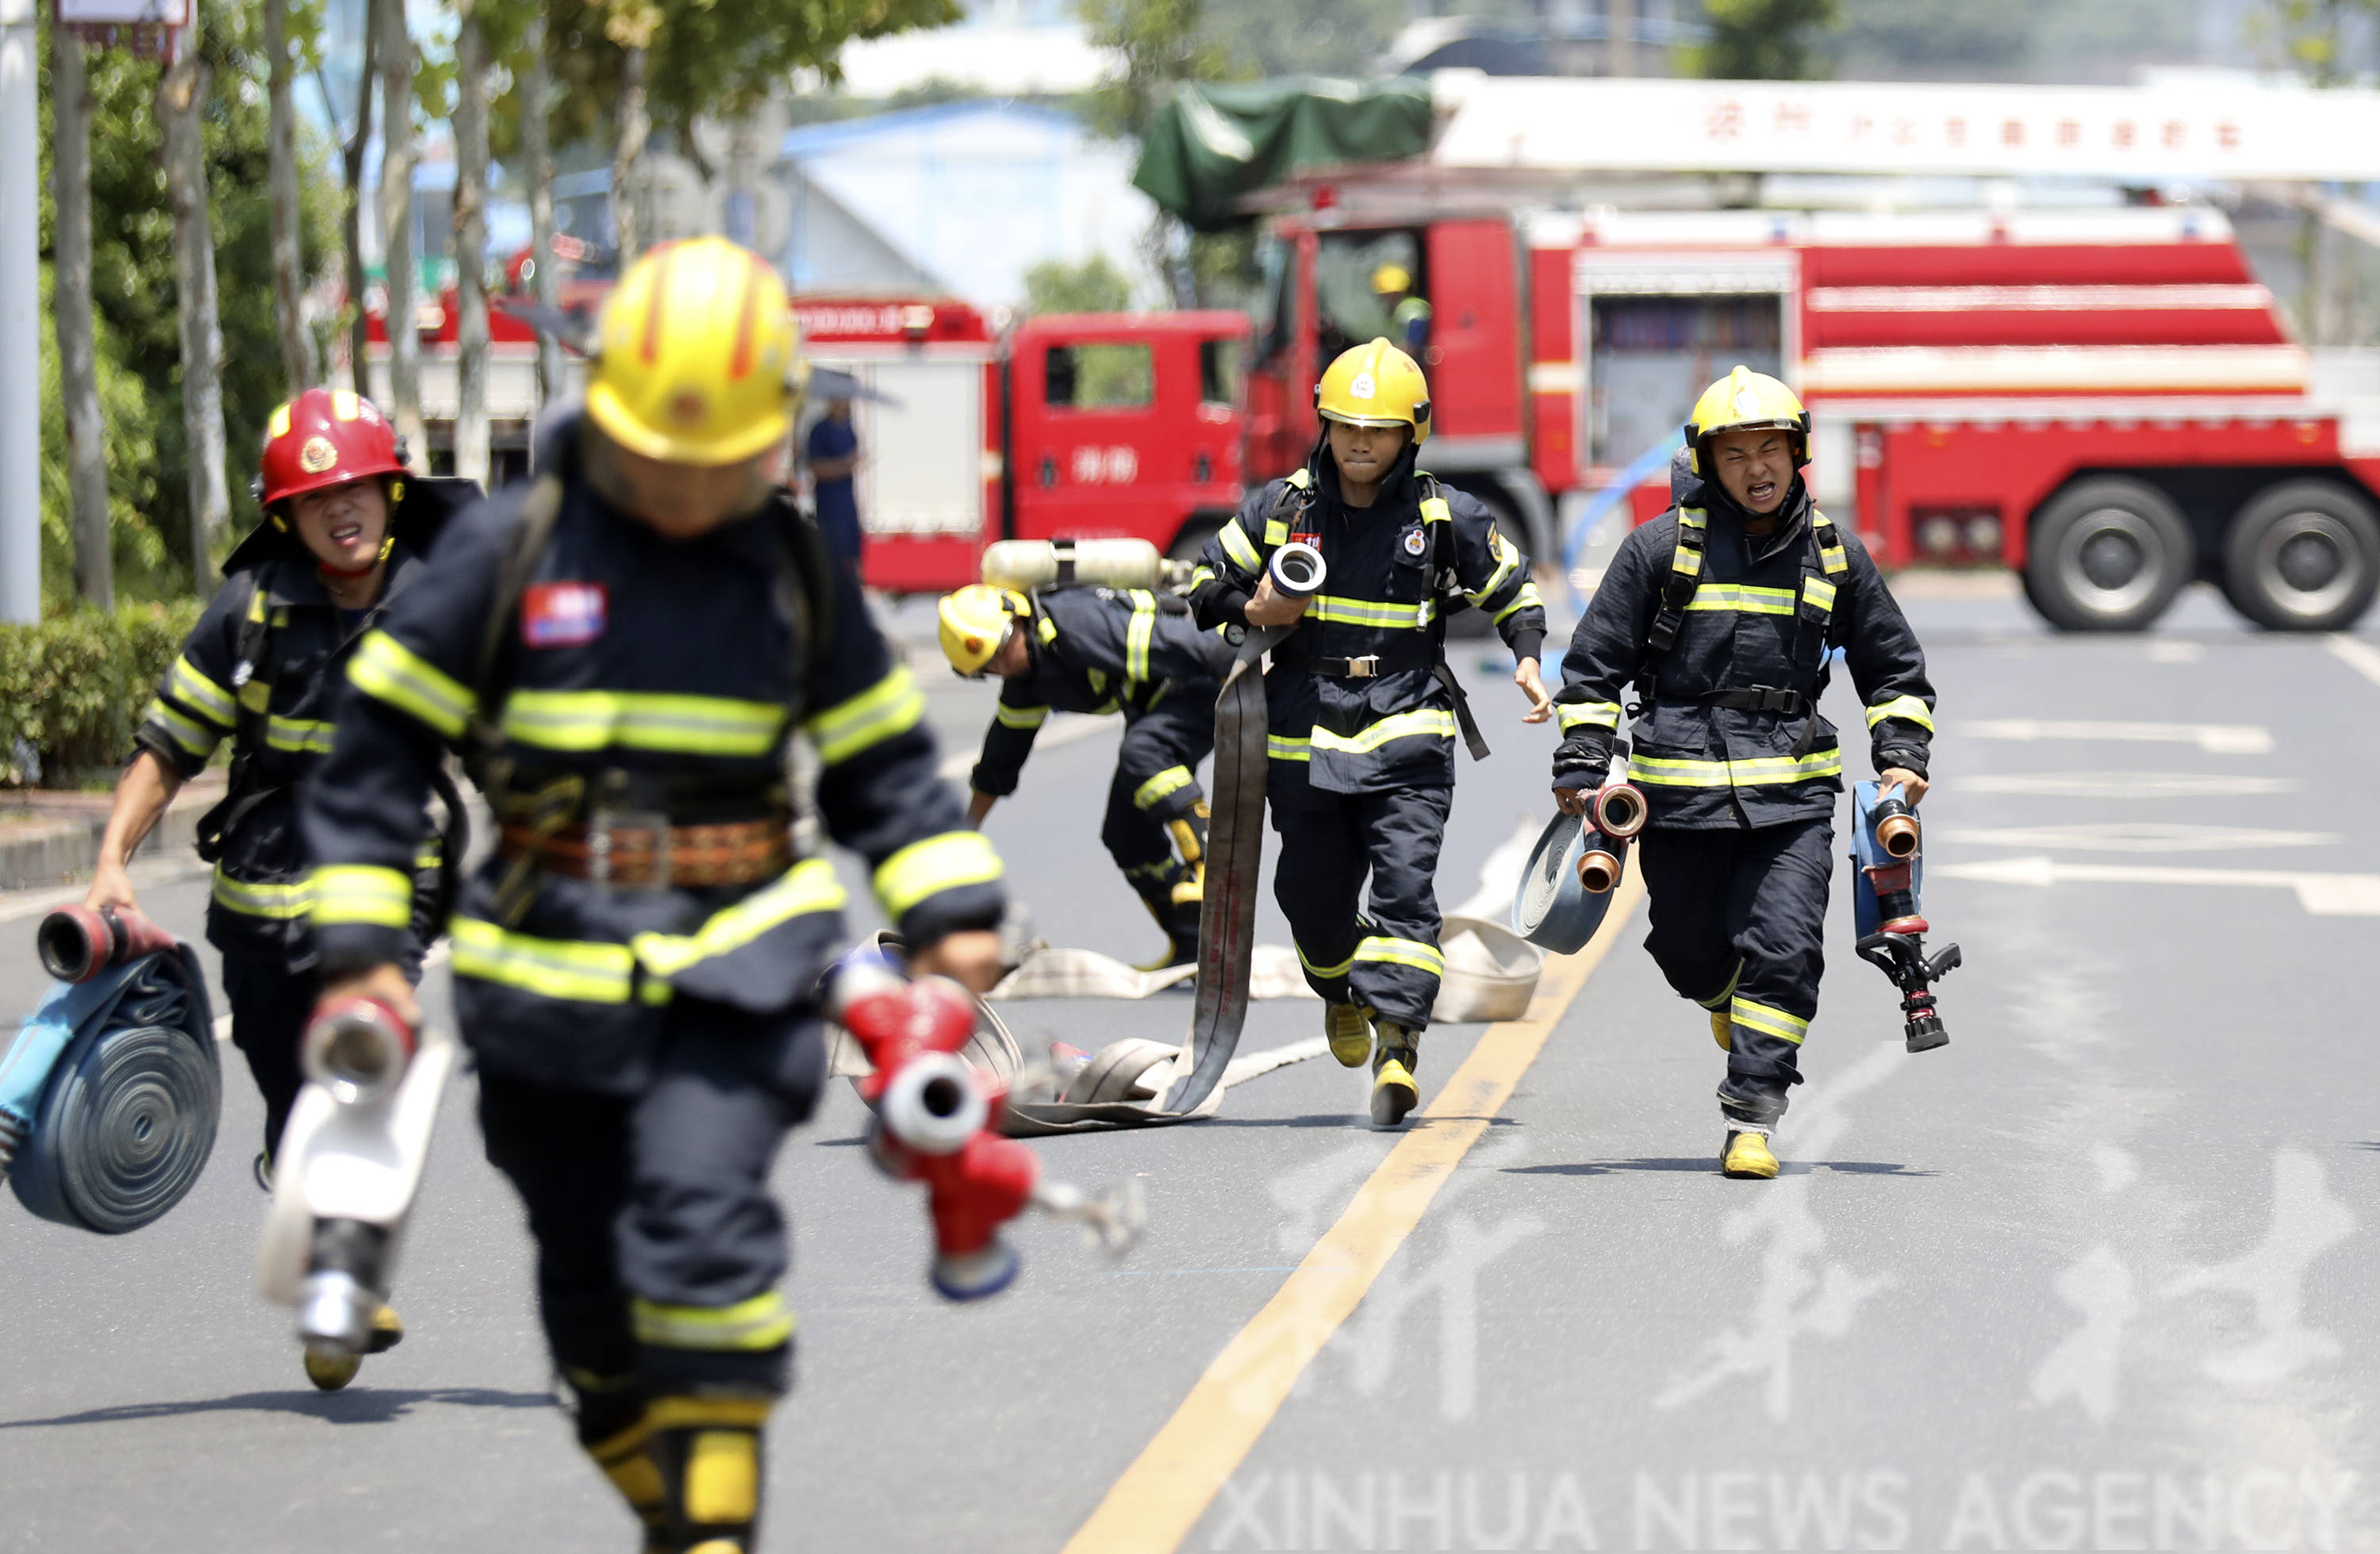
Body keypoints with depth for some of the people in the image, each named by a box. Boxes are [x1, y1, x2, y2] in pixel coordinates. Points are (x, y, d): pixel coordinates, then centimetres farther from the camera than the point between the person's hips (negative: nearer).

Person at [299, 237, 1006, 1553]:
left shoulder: (794, 570, 4)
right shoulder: (510, 548, -2)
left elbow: (880, 759, 15)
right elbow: (380, 745, 1)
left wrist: (950, 914, 4)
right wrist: (359, 949, -4)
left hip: (734, 961, -1)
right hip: (547, 974, 1)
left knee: (704, 1225, -20)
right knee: (588, 1281, 10)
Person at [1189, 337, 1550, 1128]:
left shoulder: (1446, 517, 1)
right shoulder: (1280, 507, 3)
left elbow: (1512, 588, 14)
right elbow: (1209, 582, 13)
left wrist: (1527, 659, -3)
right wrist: (1251, 611, -8)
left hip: (1407, 734, -2)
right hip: (1306, 735, 2)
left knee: (1404, 884, -16)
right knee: (1312, 893, 11)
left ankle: (1397, 1041, -21)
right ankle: (1341, 989, 43)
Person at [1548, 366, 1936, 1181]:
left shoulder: (1835, 556, 8)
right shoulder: (1662, 548, 0)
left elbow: (1893, 668, 20)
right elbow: (1594, 663, 6)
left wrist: (1901, 755, 7)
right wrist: (1580, 766, 0)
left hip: (1794, 790, 1)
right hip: (1680, 791, -1)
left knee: (1783, 953, -12)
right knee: (1691, 953, 10)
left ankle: (1751, 1119, -5)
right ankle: (1729, 1002, 47)